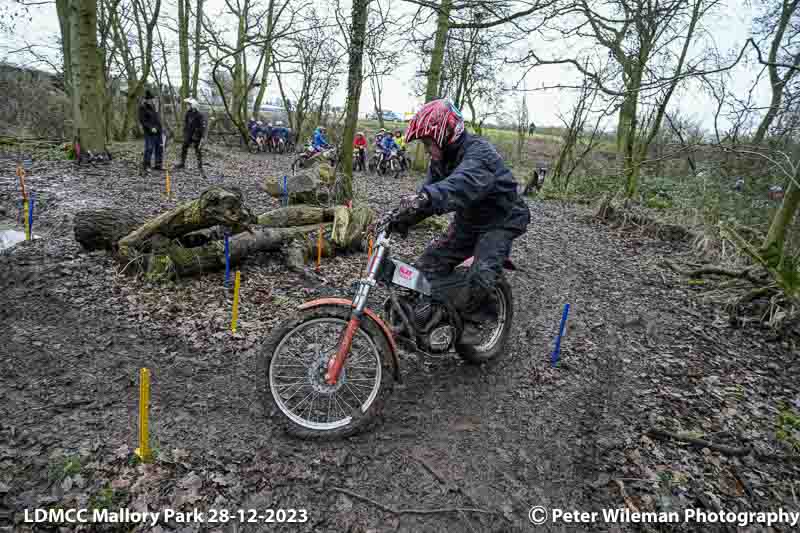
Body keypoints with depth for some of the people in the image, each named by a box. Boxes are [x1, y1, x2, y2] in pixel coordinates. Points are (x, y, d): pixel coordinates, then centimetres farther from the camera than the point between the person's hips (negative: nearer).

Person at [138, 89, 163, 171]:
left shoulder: (153, 106, 14)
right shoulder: (142, 108, -8)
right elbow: (142, 121, -13)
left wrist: (159, 127, 17)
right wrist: (151, 128, -22)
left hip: (158, 131, 8)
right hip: (149, 132, -8)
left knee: (159, 148, 10)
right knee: (149, 149, -7)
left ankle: (158, 165, 20)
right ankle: (146, 166, 1)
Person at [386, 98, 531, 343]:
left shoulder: (478, 153, -29)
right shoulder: (442, 158, -2)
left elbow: (464, 184, -51)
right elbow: (430, 191, -6)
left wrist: (427, 197, -69)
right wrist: (403, 218, -23)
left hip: (500, 221, -8)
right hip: (468, 220, 8)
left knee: (480, 277, -25)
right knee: (430, 262, -2)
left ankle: (471, 319, 2)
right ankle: (425, 315, 13)